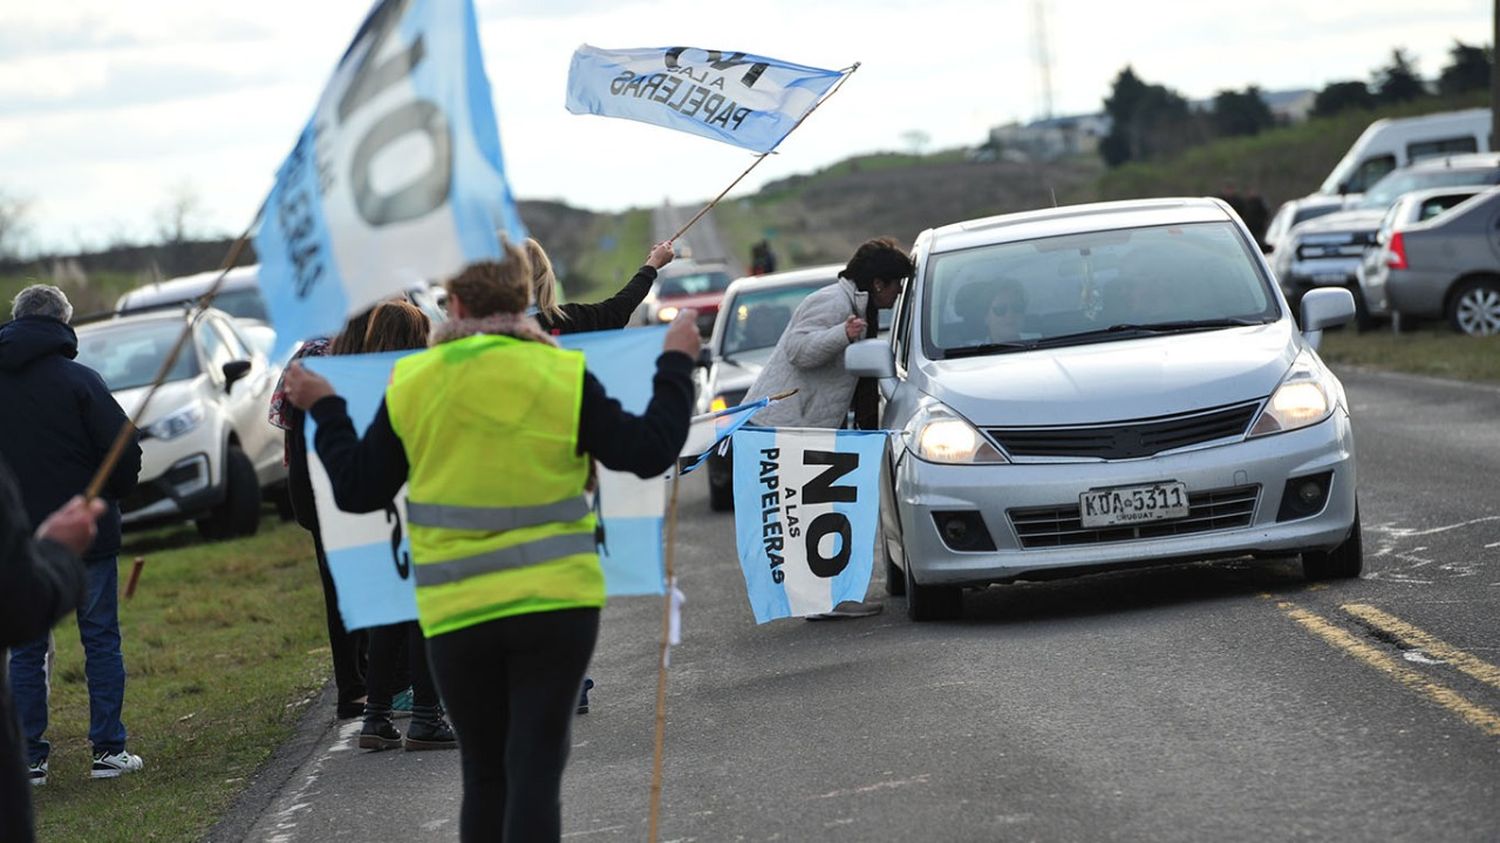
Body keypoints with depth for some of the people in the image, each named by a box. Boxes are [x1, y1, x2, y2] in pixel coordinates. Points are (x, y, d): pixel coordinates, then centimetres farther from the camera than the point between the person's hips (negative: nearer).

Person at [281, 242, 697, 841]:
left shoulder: (412, 386, -2)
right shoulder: (561, 377, -6)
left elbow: (357, 490, 5)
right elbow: (648, 452, -1)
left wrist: (325, 410, 22)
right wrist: (676, 364, 12)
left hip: (457, 616, 1)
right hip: (555, 604, -1)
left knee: (484, 773, 14)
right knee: (536, 769, -1)